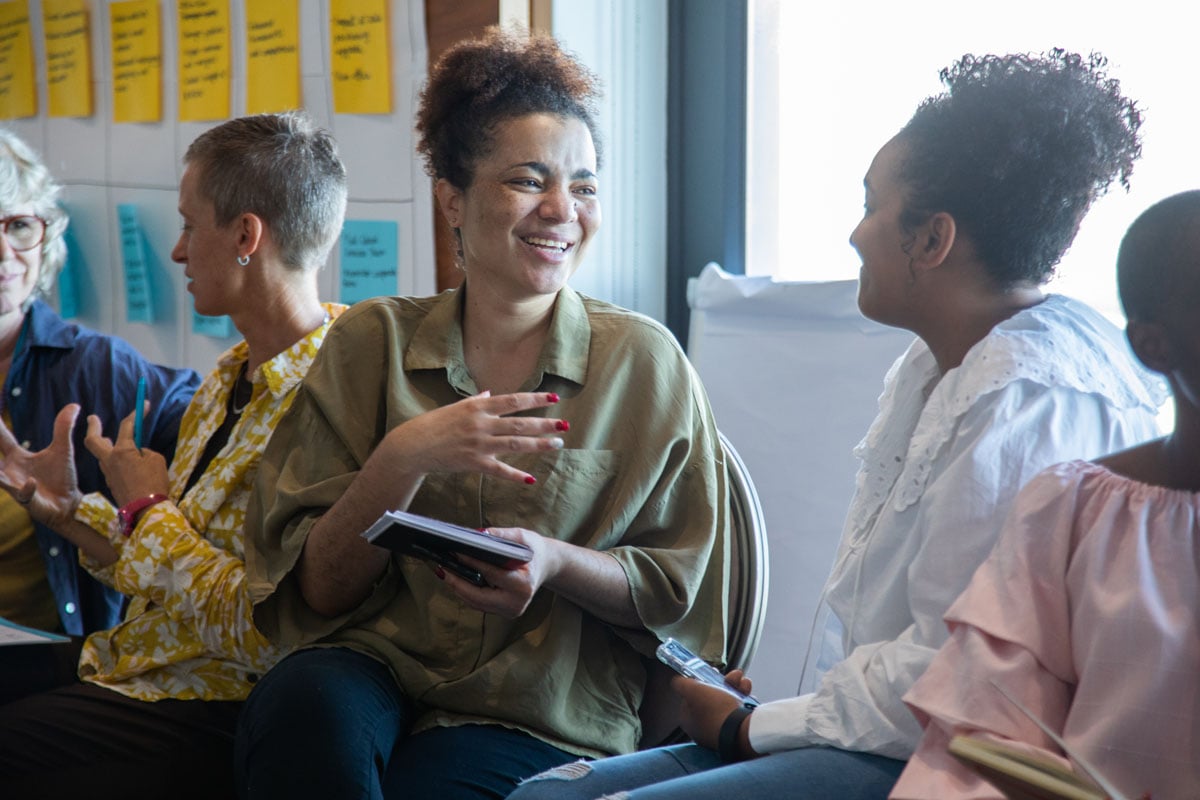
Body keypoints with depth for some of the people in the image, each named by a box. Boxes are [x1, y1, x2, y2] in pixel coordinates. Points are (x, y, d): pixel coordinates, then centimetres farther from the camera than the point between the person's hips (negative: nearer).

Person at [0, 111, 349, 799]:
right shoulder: (235, 374, 10)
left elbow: (270, 635, -24)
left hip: (211, 721, -8)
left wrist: (147, 510, -12)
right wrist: (69, 509, 7)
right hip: (139, 673, 8)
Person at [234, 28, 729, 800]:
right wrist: (405, 457, -15)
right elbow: (320, 589, 2)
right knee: (305, 705, -33)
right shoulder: (371, 344, 7)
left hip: (546, 721, -1)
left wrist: (554, 561, -15)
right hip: (377, 667, 2)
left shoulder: (643, 362, 4)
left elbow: (675, 592, 6)